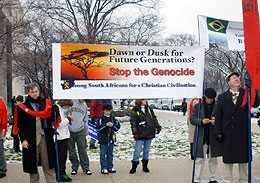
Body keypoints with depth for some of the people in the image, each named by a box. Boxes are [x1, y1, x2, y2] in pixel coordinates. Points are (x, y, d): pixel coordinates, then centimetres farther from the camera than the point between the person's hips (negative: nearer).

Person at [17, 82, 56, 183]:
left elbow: (51, 119, 11)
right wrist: (23, 139, -12)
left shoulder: (45, 103, 10)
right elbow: (21, 125, -1)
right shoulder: (23, 107, 2)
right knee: (32, 166, 6)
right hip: (30, 140, -1)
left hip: (45, 139, 2)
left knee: (48, 165, 3)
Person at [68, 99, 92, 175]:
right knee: (71, 150, 7)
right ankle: (74, 167, 20)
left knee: (82, 150, 2)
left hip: (80, 131, 2)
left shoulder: (84, 105, 8)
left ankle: (86, 167, 10)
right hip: (69, 130, -2)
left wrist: (86, 130, 16)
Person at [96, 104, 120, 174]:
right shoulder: (101, 118, -6)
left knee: (110, 154, 12)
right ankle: (104, 168, 6)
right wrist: (106, 125, -22)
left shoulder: (113, 118, 6)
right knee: (103, 154, 0)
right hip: (103, 139, -4)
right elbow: (98, 128, -14)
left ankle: (110, 167, 21)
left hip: (111, 139, 4)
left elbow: (118, 126, 5)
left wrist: (113, 125, -14)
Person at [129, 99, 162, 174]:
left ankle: (145, 166, 23)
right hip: (140, 134, -4)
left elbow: (154, 118, 16)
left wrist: (157, 126, 7)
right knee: (137, 151, -4)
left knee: (146, 151, 12)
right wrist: (135, 132, -15)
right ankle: (134, 167, 6)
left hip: (149, 133, 4)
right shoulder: (135, 111, -5)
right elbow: (133, 122, -9)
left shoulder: (149, 109, 9)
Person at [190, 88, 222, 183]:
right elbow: (192, 119, 0)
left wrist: (216, 121, -16)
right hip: (201, 137, -2)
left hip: (214, 137, 2)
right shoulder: (198, 106, 2)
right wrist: (201, 121, -18)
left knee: (213, 159, 13)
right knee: (200, 159, -1)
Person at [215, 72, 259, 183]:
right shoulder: (222, 97, 5)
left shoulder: (246, 94, 5)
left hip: (243, 133, 0)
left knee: (243, 158, 9)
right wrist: (218, 132, -6)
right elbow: (218, 116, 2)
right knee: (227, 159, 8)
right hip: (228, 133, 0)